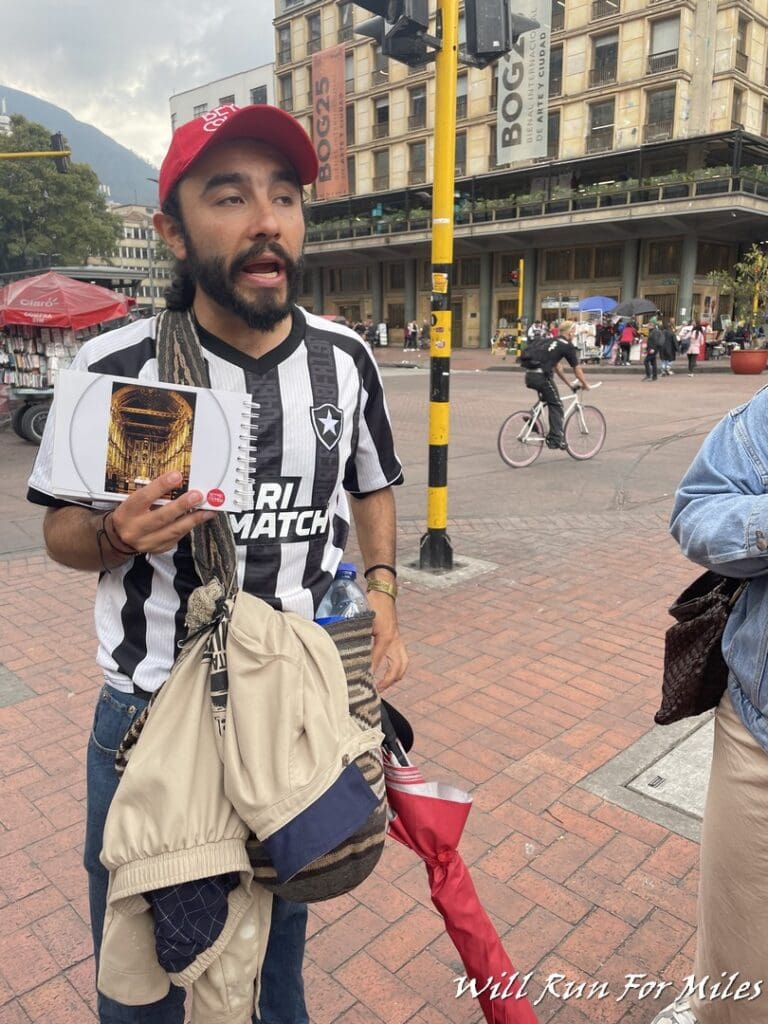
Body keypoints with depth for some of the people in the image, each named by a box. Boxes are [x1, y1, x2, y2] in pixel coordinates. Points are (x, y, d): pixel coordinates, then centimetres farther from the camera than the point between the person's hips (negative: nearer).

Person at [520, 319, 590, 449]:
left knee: (545, 399, 31)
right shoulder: (567, 346, 3)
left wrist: (569, 384, 38)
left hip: (529, 375, 8)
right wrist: (585, 384, 24)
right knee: (556, 407, 4)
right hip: (541, 375, -8)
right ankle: (556, 439, 3)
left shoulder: (551, 341, 26)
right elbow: (577, 369, 9)